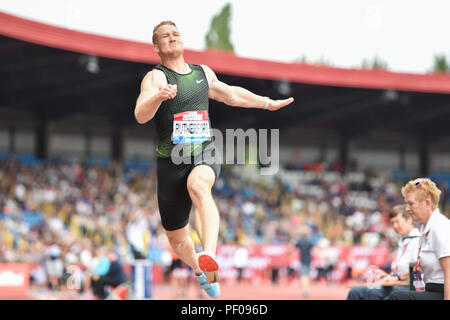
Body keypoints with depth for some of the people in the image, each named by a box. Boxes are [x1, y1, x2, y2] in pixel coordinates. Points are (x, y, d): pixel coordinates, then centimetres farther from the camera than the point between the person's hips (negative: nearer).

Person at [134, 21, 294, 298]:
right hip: (172, 162, -1)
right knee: (177, 238, 7)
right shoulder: (156, 77, -4)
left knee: (198, 184, -37)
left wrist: (268, 103, 42)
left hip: (205, 155, 1)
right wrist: (158, 96, -41)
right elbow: (140, 116, -21)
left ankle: (209, 256, -55)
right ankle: (202, 273, 40)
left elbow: (231, 94, 34)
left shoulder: (204, 73, 14)